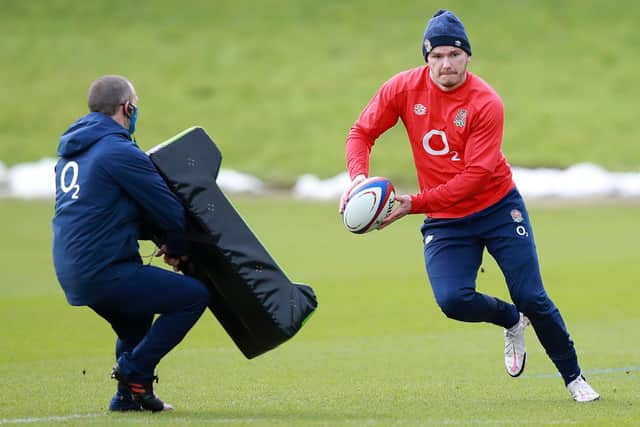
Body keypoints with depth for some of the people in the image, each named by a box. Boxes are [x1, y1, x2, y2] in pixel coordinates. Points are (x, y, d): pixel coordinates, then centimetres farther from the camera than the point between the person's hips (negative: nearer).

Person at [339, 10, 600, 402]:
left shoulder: (486, 103, -19)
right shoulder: (404, 89, -9)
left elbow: (475, 176, -23)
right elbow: (362, 133, -1)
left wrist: (414, 204, -29)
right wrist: (358, 176, -22)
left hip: (498, 206, -2)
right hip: (444, 221, 2)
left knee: (531, 298, -5)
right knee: (453, 300, -20)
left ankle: (574, 377, 16)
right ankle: (512, 322, 13)